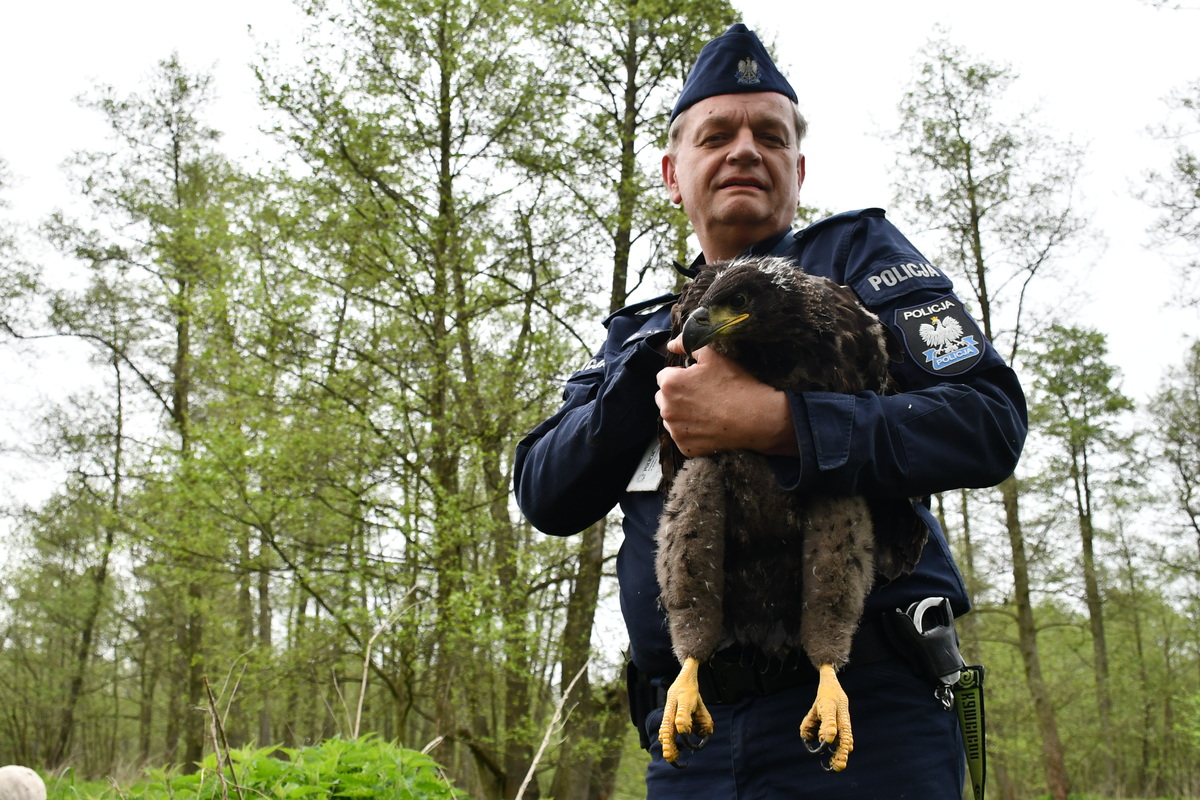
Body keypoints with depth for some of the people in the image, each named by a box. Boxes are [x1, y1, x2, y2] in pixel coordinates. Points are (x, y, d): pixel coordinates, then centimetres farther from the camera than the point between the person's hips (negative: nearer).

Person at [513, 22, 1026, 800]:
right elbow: (545, 495, 5)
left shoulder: (857, 252, 6)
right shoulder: (638, 330, 18)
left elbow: (991, 420, -8)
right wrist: (663, 355, -8)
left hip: (868, 712, -3)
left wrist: (774, 423, -20)